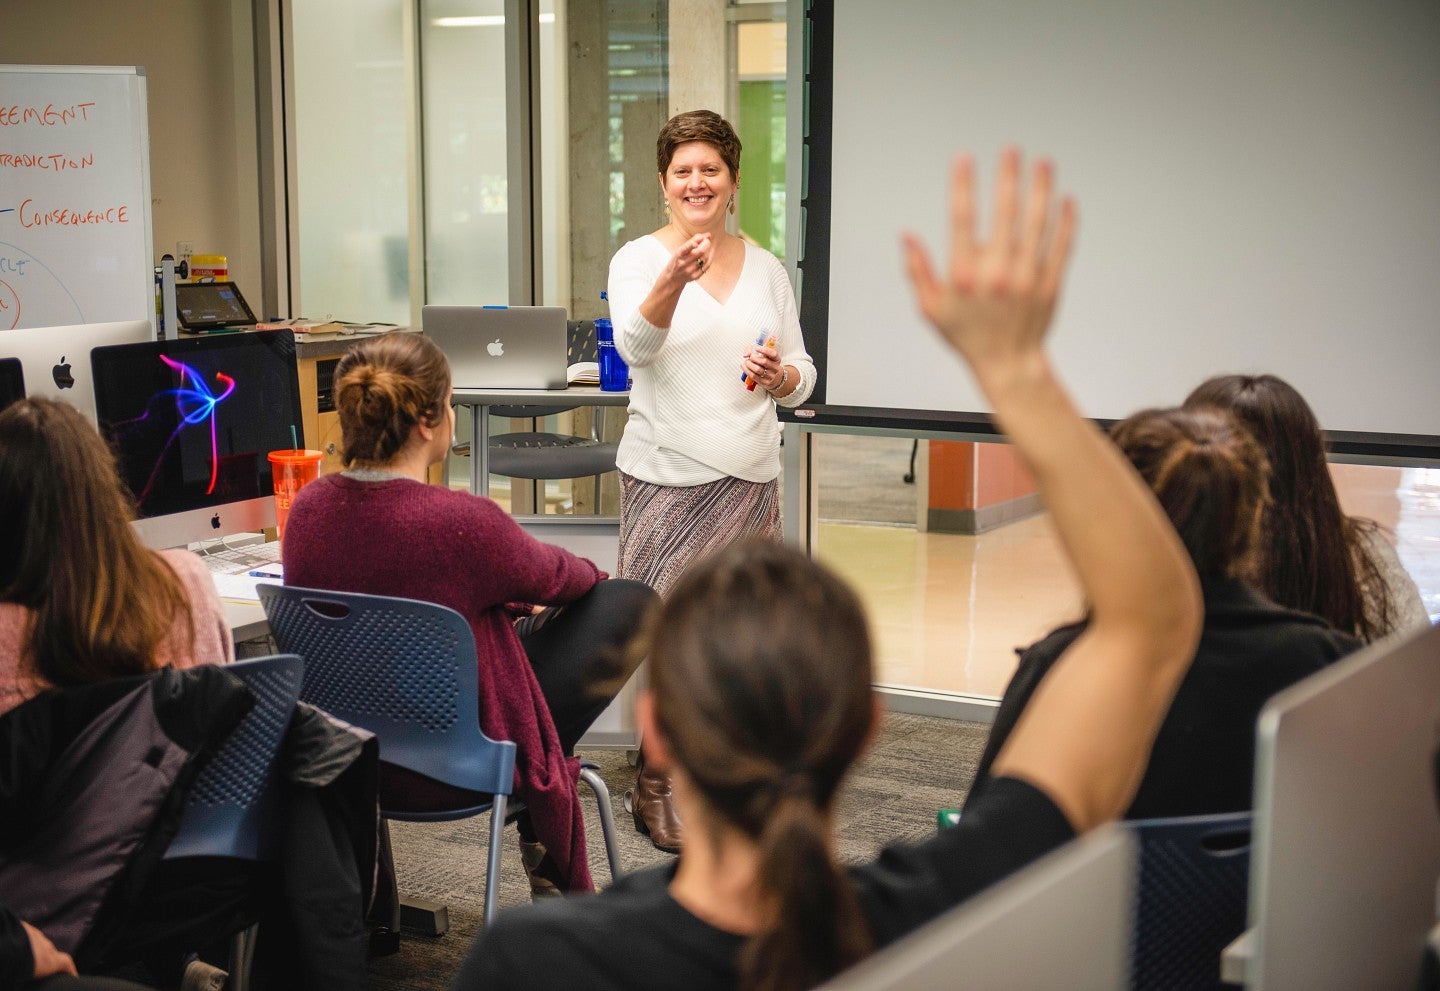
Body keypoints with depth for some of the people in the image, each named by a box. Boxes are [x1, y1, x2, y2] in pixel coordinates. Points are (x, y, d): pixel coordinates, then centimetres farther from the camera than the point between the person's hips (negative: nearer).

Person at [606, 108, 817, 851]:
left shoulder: (765, 268, 12)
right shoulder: (638, 260, -1)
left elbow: (801, 377, 15)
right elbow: (636, 346, -21)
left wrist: (780, 376, -9)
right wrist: (674, 280, -39)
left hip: (750, 480, 4)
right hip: (666, 477, -4)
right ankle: (657, 788, 6)